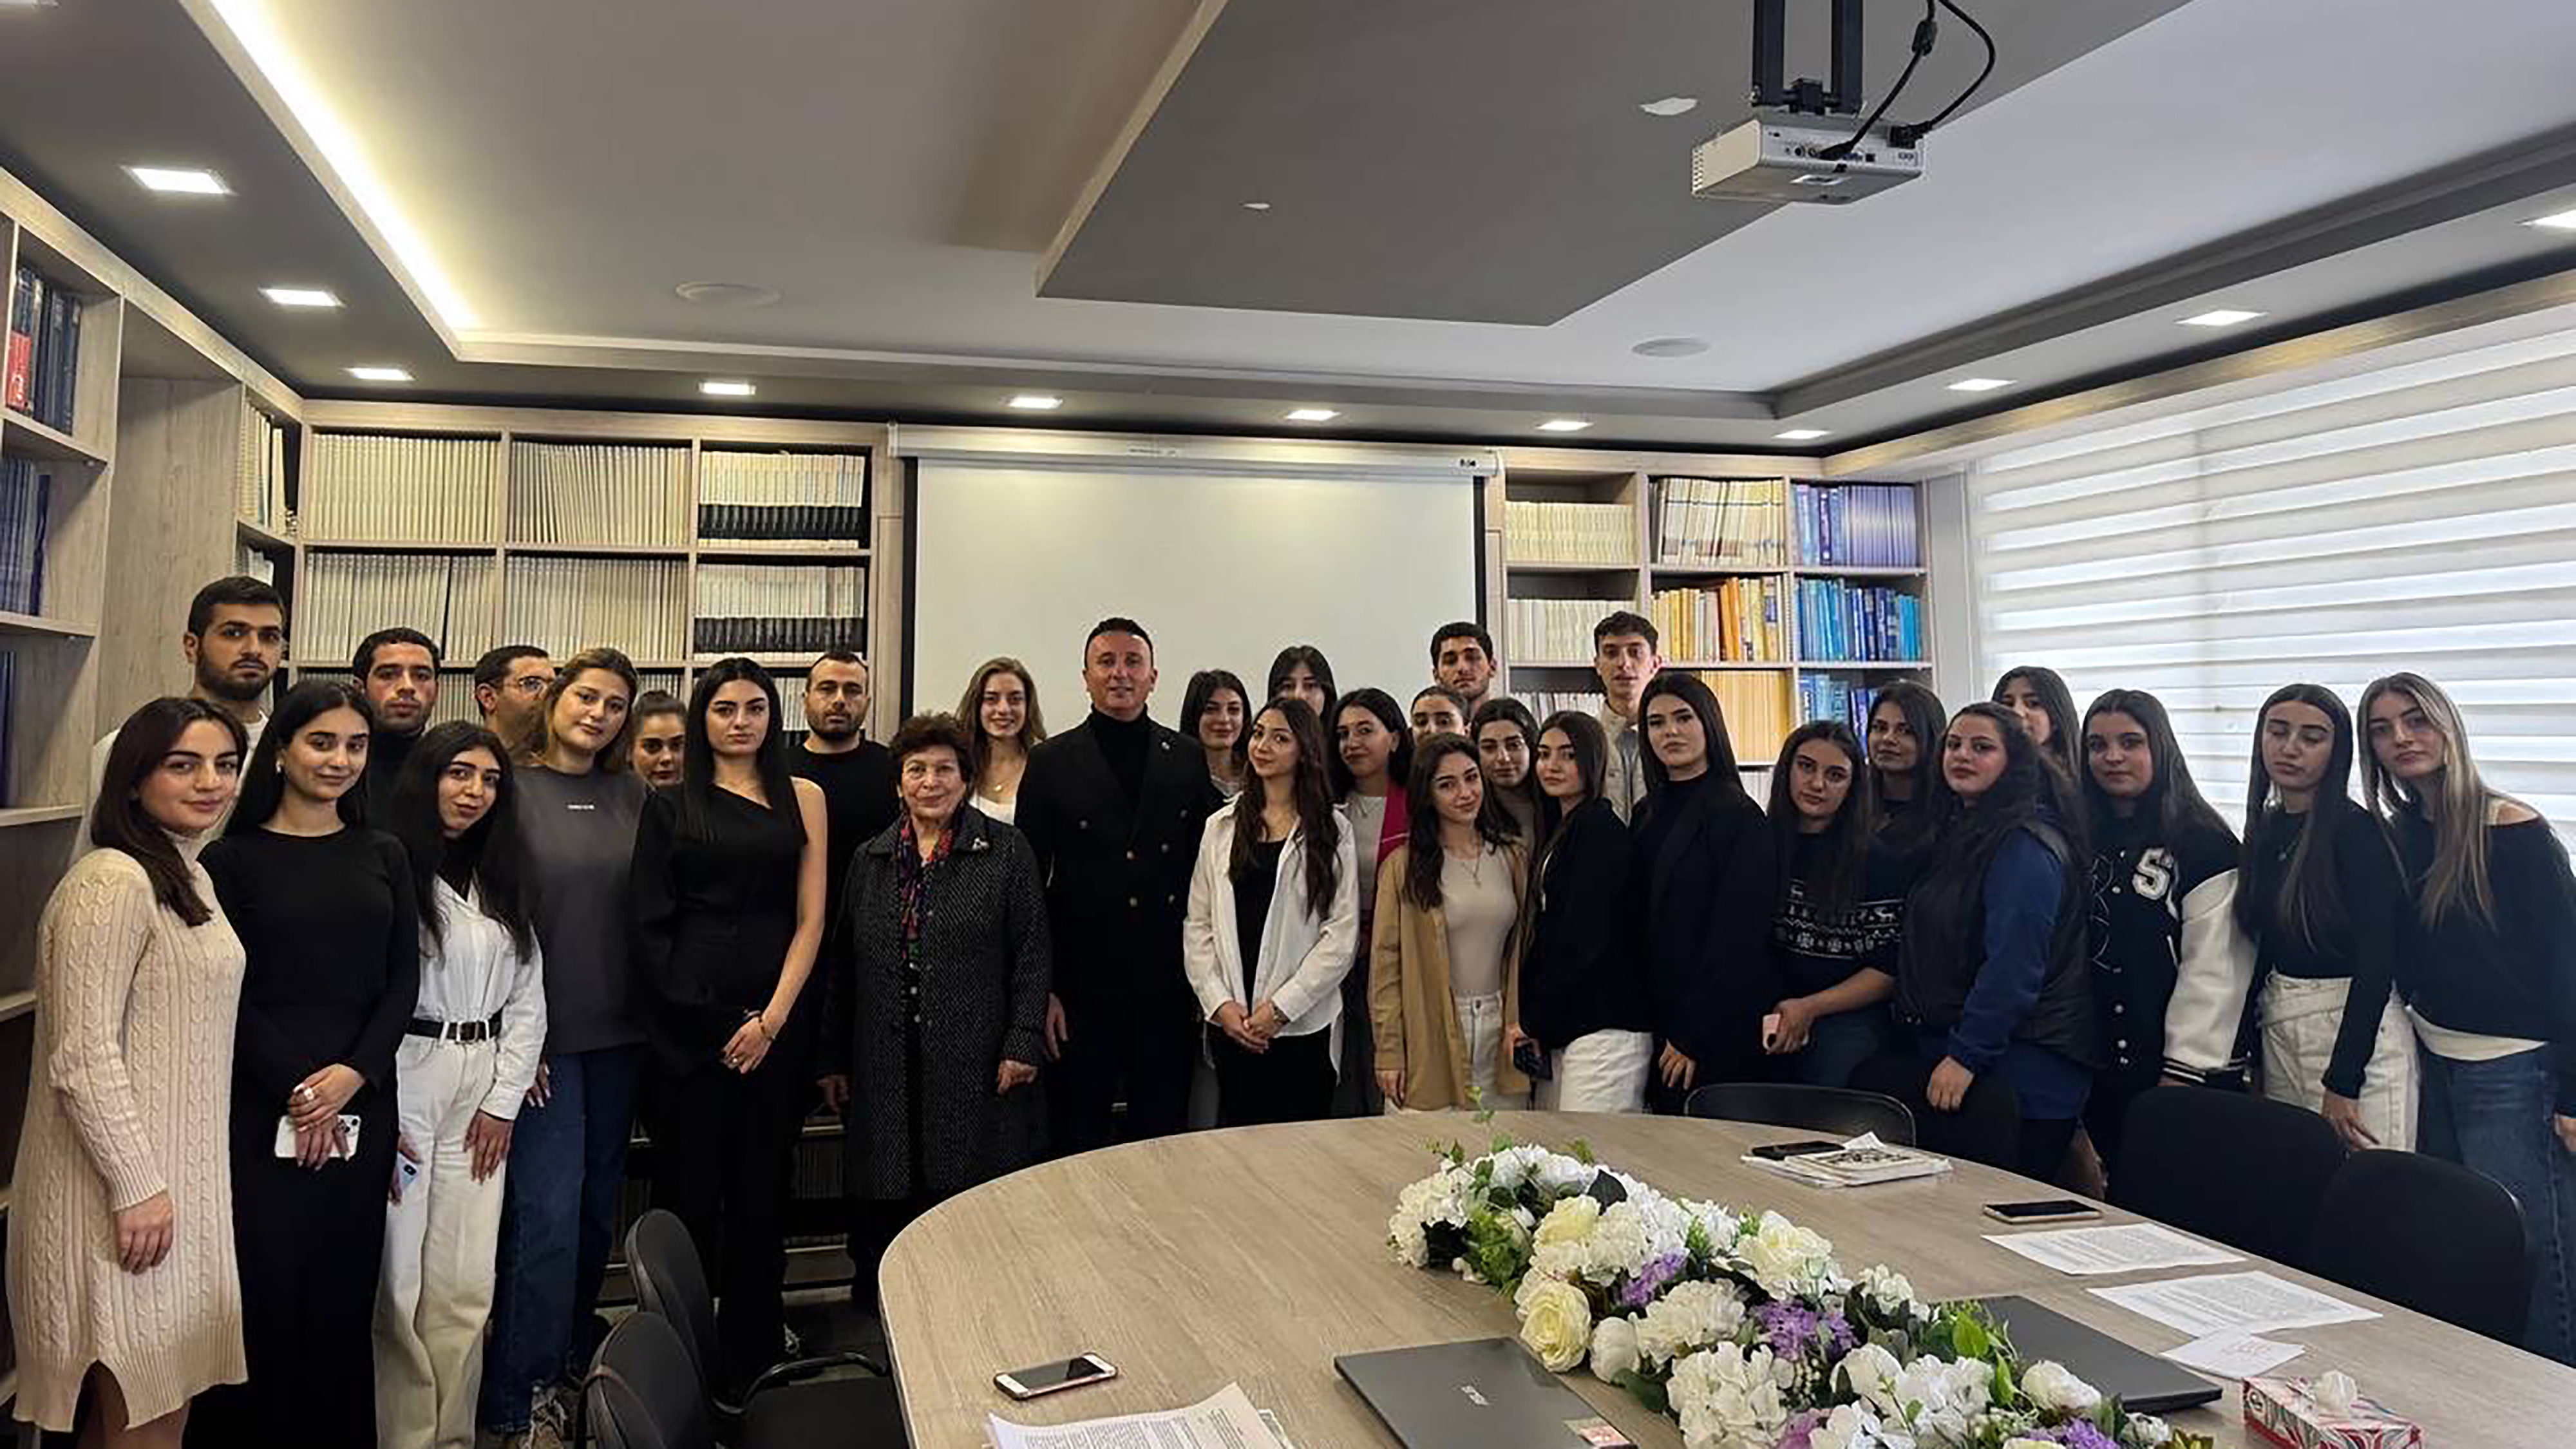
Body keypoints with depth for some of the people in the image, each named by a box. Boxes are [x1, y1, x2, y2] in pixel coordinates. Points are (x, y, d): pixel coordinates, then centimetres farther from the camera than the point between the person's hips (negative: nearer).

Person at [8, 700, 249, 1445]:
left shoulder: (191, 878, 11)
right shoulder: (112, 882, -18)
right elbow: (81, 1057, -21)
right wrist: (137, 1185, -19)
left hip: (182, 1174, 9)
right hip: (126, 1186, -9)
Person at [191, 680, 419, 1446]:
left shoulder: (384, 856, 10)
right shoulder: (233, 857, 0)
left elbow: (403, 982, 5)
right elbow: (227, 991, -5)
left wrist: (352, 1075, -9)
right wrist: (295, 1089, -11)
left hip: (362, 1104, 3)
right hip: (258, 1104, -3)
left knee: (344, 1293, 8)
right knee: (259, 1290, 0)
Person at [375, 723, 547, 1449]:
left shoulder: (502, 884, 14)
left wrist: (503, 1100, 6)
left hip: (481, 1095, 5)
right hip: (398, 1084, -5)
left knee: (466, 1286, 6)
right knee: (398, 1279, -1)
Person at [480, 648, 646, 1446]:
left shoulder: (630, 794, 7)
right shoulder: (510, 786, -5)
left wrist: (652, 1018, 6)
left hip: (618, 1032, 5)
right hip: (540, 1034, -5)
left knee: (598, 1205, 13)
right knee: (546, 1213, -4)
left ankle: (573, 1357, 31)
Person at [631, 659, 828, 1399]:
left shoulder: (803, 798, 10)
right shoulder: (669, 807, 7)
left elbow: (810, 920, 5)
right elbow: (650, 929, 1)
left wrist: (771, 1018, -6)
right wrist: (718, 1025, -6)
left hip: (776, 1022, 1)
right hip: (687, 1027, -1)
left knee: (760, 1199, 6)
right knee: (687, 1198, 1)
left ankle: (749, 1371, 18)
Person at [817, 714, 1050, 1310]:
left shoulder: (1007, 852, 1)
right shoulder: (870, 860, 12)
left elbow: (1032, 954, -1)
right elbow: (846, 966, 14)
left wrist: (1024, 1042, -9)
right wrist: (834, 1058, 11)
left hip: (976, 1064, -3)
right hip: (887, 1070, 3)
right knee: (886, 1201, 6)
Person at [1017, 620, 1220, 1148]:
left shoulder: (1189, 759, 7)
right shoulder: (1051, 762, 2)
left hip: (1169, 989, 2)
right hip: (1082, 988, -2)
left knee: (1164, 1140, 10)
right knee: (1079, 1145, 8)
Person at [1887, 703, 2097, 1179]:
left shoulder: (2029, 847, -15)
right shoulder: (1960, 834, 15)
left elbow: (2013, 967, -21)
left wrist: (1966, 1056, -21)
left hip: (2018, 1066, -9)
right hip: (1944, 1052, 9)